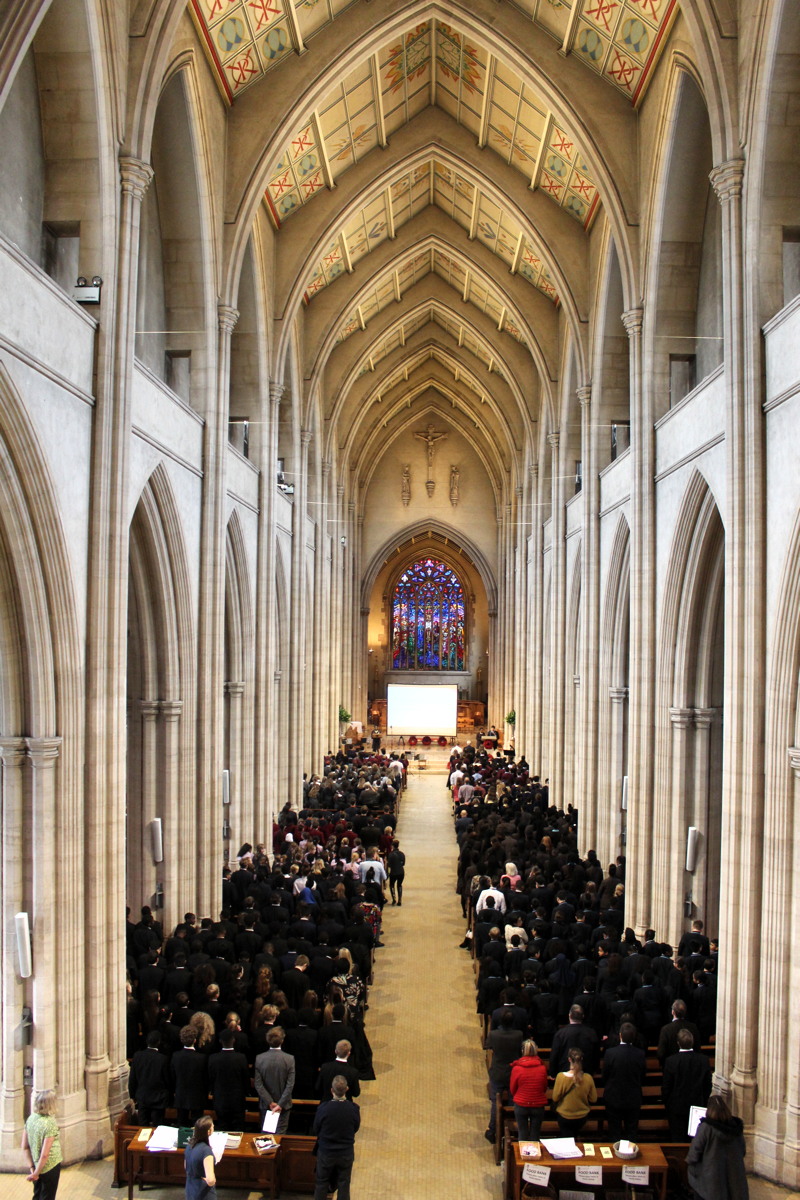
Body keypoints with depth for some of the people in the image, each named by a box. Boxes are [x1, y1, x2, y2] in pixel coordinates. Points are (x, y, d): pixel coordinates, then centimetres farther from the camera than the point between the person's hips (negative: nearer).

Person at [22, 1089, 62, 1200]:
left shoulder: (31, 1119, -7)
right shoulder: (50, 1124, -26)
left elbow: (25, 1146, 0)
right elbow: (45, 1154, -25)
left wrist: (32, 1166, 7)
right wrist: (36, 1173, -13)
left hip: (36, 1166, 6)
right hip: (50, 1167, -6)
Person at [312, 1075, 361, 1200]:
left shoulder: (323, 1108, -25)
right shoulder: (354, 1109, -22)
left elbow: (316, 1129, -9)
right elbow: (356, 1128, -4)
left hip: (326, 1152, -1)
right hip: (346, 1152, 1)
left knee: (321, 1183, 20)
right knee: (344, 1185, 18)